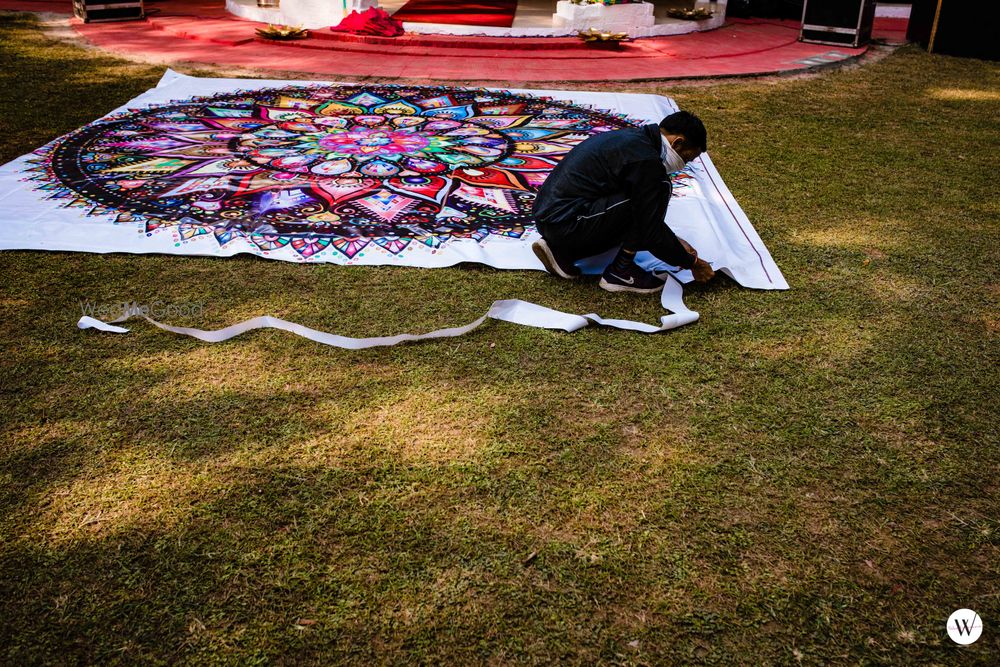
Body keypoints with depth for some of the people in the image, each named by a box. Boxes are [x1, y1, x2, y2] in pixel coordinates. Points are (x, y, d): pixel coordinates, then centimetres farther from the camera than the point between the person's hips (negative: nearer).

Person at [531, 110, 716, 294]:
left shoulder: (630, 137, 16)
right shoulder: (646, 160, -15)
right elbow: (652, 231, -11)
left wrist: (675, 242, 30)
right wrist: (692, 263, 2)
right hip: (565, 223, -10)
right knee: (659, 188, -10)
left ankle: (562, 251, 13)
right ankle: (621, 271, -2)